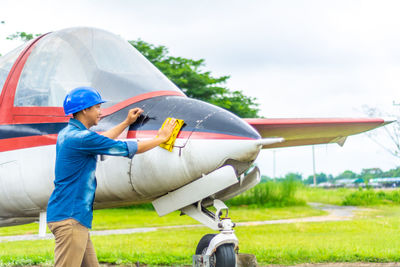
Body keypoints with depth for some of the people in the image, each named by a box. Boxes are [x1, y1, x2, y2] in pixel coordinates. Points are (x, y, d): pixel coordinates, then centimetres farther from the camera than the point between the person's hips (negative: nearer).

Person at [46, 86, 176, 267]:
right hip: (69, 218, -10)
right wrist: (161, 138, 5)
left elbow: (100, 141, 34)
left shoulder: (66, 133, 14)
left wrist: (126, 123, 39)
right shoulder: (81, 138, -16)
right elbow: (128, 148, -9)